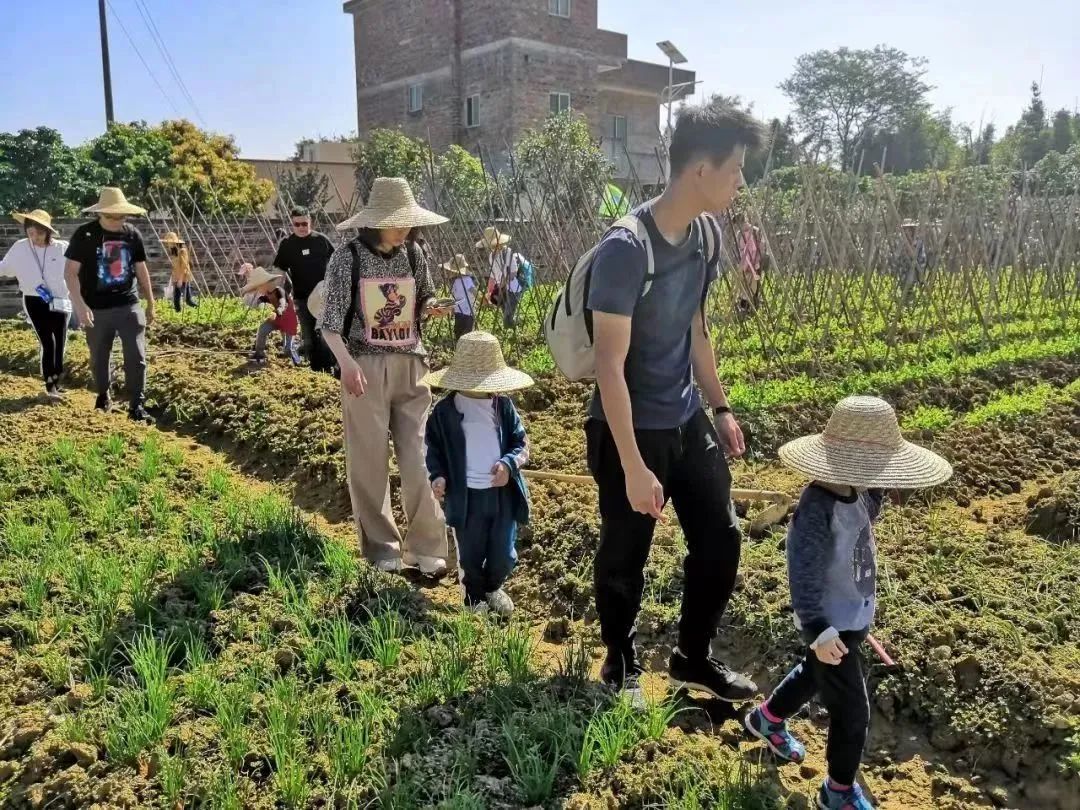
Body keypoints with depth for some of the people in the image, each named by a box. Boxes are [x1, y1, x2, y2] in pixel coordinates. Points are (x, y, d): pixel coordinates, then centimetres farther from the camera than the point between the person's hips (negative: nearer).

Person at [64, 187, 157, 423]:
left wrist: (150, 303, 13)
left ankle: (136, 406, 1)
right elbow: (70, 272, -10)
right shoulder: (85, 235, -9)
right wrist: (80, 305, -21)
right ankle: (103, 396, 35)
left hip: (129, 305, 1)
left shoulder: (132, 233, 1)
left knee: (136, 357, -6)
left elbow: (141, 270, 11)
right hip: (97, 309, -1)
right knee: (99, 357, 13)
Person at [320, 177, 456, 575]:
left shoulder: (413, 254, 5)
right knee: (369, 461, 4)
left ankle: (427, 547, 11)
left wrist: (432, 308, -6)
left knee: (419, 458, 2)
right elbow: (331, 321, -8)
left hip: (410, 367, 3)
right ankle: (381, 545, 19)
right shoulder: (348, 257, -6)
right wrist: (347, 363, -24)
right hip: (366, 367, -3)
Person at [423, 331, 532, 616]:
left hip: (503, 492, 2)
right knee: (470, 555, 12)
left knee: (504, 554, 11)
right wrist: (437, 475, -12)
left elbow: (522, 442, 3)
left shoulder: (504, 406, 0)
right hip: (466, 495, -2)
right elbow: (434, 448, 4)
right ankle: (474, 598, 39)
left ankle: (493, 588, 42)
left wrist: (510, 463, -16)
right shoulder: (445, 411, -5)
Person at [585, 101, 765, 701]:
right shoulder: (626, 249, -24)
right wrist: (633, 466, -23)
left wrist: (721, 408, 17)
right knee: (625, 557, 10)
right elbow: (610, 366, -23)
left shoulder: (707, 235, 1)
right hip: (629, 430, -7)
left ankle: (694, 656, 32)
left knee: (722, 539, 12)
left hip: (688, 422, 7)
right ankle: (622, 660, 35)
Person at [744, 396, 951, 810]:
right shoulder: (818, 510, -32)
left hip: (854, 615, 9)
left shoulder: (854, 492, -8)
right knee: (852, 712, 6)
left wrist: (877, 490, -4)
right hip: (834, 624, -9)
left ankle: (768, 719, 55)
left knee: (816, 674, 30)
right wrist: (819, 631, -28)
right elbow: (804, 577, -29)